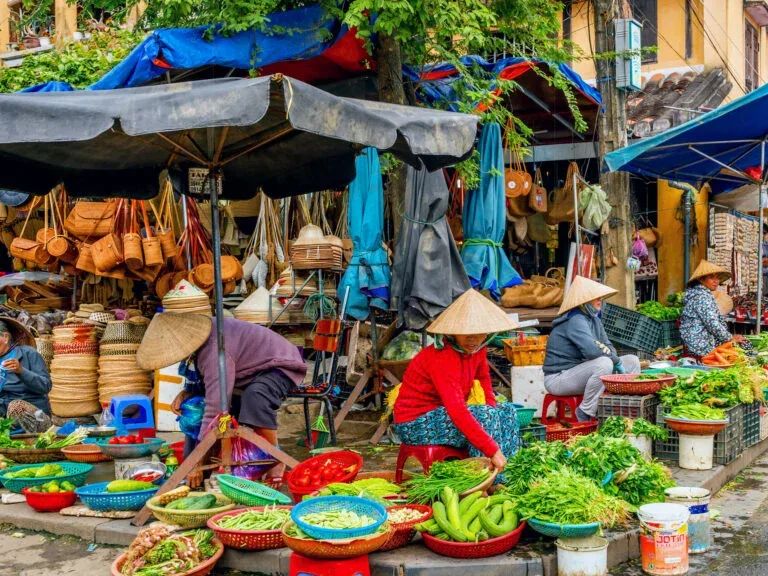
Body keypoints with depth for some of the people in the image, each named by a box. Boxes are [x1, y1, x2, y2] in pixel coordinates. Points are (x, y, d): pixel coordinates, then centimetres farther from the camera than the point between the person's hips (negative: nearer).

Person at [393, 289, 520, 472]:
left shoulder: (476, 349, -2)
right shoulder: (442, 358, -29)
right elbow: (458, 412, -36)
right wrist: (492, 450, -38)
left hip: (441, 413, 9)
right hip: (414, 424, -9)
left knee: (507, 410, 3)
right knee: (485, 415, -25)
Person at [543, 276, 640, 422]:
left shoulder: (594, 319, 9)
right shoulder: (575, 320, -21)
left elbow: (608, 346, 13)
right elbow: (592, 350, -34)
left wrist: (615, 360, -10)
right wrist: (617, 361, -19)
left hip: (581, 371, 10)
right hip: (559, 378, -10)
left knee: (632, 361, 6)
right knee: (604, 363, -35)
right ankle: (585, 414, -22)